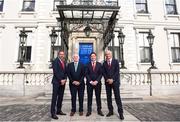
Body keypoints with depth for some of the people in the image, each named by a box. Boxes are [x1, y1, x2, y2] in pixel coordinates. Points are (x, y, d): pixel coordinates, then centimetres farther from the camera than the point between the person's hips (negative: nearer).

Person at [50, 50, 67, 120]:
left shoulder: (64, 62, 16)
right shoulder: (55, 61, -5)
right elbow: (55, 72, -14)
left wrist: (64, 79, -1)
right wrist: (60, 80, -15)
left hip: (63, 82, 7)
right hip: (56, 82, -7)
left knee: (60, 97, 10)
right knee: (54, 97, -3)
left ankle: (59, 111, 20)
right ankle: (53, 113, 2)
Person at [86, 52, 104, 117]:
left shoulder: (99, 64, 6)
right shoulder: (88, 64, 5)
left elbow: (100, 74, 1)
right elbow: (86, 74, 0)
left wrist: (96, 81, -10)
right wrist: (90, 81, -11)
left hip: (97, 83, 1)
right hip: (89, 83, 0)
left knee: (98, 97, 6)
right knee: (89, 97, 5)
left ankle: (99, 110, 16)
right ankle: (89, 111, 14)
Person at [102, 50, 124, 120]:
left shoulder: (116, 61, 3)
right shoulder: (104, 63, 10)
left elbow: (117, 71, -5)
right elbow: (103, 73, 5)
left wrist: (112, 79, -13)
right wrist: (107, 79, -10)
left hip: (115, 81, -3)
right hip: (107, 82, 3)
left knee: (117, 97, -3)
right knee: (108, 97, 6)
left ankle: (120, 112, 4)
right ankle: (110, 111, 16)